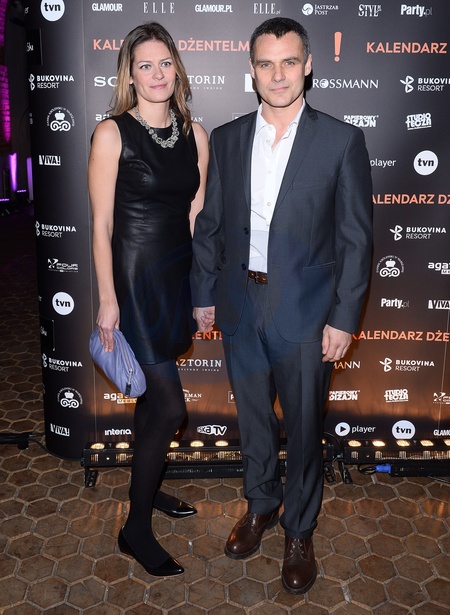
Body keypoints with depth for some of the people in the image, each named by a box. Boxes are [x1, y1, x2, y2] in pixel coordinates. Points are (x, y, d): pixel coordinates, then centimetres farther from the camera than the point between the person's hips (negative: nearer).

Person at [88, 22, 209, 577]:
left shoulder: (194, 133, 6)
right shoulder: (112, 134, -9)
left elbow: (196, 214, 10)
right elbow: (101, 224, -10)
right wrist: (108, 298, -12)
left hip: (180, 275, 6)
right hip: (135, 276, -6)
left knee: (153, 391, 18)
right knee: (171, 406, -6)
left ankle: (146, 487, 39)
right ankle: (136, 528, 12)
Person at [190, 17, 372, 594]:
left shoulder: (342, 141, -7)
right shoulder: (226, 139, 3)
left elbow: (355, 237, -6)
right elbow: (209, 223, 8)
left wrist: (344, 318, -9)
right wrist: (203, 295, 7)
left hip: (305, 309, -3)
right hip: (239, 305, 3)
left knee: (304, 427, 11)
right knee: (252, 417, 19)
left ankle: (299, 530, 34)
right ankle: (260, 505, 43)